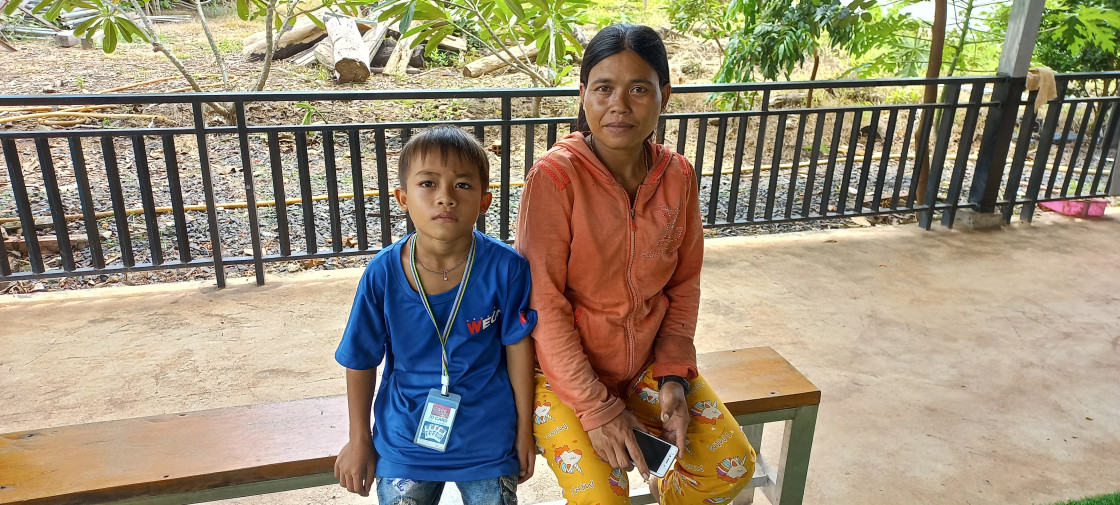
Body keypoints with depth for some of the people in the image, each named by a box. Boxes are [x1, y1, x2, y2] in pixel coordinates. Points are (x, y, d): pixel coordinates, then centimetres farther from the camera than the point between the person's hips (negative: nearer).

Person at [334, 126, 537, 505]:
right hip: (404, 443, 0)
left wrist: (524, 431, 1)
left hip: (488, 444, 0)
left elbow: (519, 348, -7)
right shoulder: (383, 274, -16)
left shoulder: (505, 268, -19)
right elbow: (361, 362, -3)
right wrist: (359, 441, 6)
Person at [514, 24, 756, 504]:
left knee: (732, 464, 0)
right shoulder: (553, 176, -20)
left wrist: (673, 376, -7)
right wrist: (596, 407, -20)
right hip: (564, 370, -4)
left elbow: (684, 283, 4)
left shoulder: (677, 176, -5)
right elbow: (543, 303, -19)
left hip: (648, 362, 5)